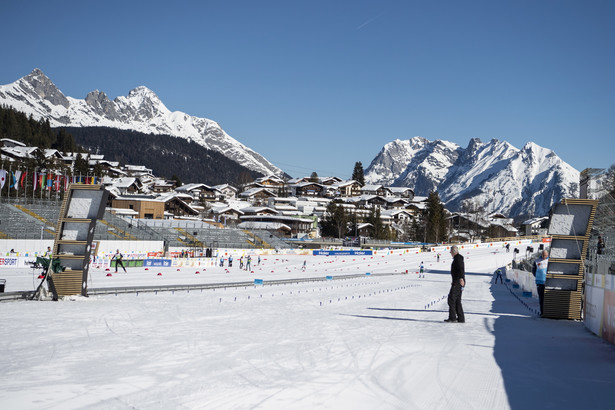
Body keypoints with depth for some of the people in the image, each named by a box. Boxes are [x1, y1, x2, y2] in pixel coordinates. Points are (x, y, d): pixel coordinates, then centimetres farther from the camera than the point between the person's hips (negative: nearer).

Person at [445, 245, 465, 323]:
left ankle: (452, 318, -8)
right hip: (459, 282, 10)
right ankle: (461, 318, 10)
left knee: (451, 299, -8)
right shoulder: (458, 258, 20)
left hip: (458, 282, -10)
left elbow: (461, 268, -25)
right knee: (457, 300, 11)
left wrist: (461, 278, -39)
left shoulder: (458, 258, -11)